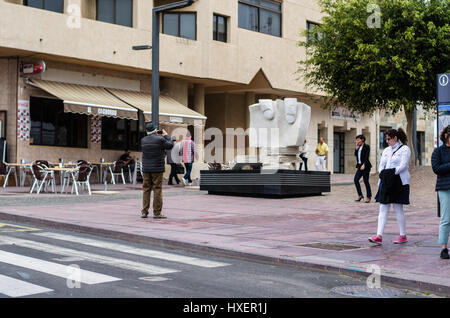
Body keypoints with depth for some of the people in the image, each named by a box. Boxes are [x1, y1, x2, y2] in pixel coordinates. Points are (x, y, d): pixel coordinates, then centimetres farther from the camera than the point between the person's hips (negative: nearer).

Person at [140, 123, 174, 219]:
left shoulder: (143, 140, 4)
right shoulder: (160, 140, -11)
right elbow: (170, 145, 3)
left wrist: (157, 136, 23)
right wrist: (166, 135, 16)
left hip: (146, 169, 4)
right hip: (157, 169, -4)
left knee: (146, 190, 9)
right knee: (157, 190, 0)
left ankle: (144, 212, 9)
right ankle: (157, 212, 0)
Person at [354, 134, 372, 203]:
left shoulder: (366, 147, -6)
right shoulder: (359, 147, 15)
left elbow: (367, 157, -15)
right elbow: (356, 155, 9)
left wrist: (364, 165, -25)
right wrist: (356, 148, 2)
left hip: (365, 166, -7)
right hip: (360, 166, 7)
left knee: (366, 181, -3)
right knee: (356, 179, -4)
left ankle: (368, 197, 8)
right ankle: (360, 195, 5)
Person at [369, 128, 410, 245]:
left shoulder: (404, 149, -3)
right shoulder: (386, 150, 18)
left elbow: (403, 165, -13)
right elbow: (381, 165, 13)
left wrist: (392, 172, -22)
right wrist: (382, 173, -6)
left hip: (399, 182, -6)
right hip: (386, 183, 6)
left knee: (398, 209, -1)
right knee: (383, 209, -1)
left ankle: (403, 236, 12)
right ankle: (379, 236, -5)